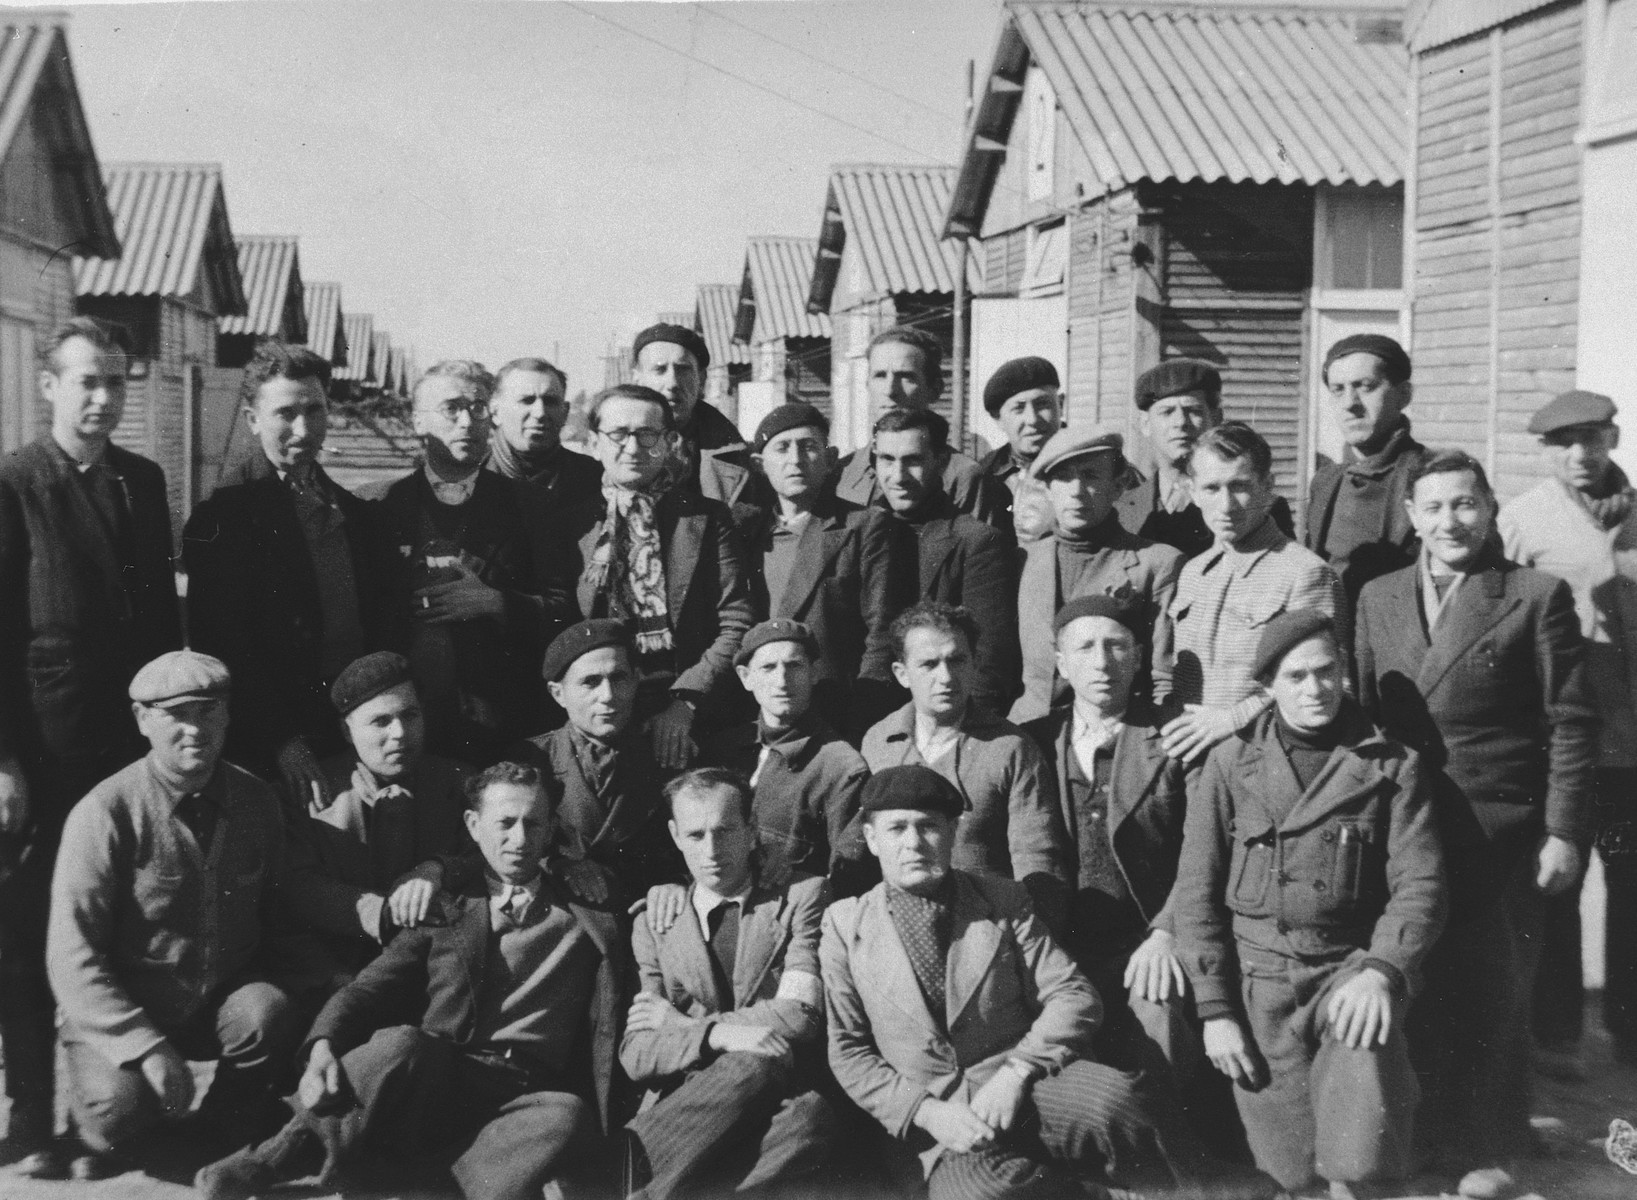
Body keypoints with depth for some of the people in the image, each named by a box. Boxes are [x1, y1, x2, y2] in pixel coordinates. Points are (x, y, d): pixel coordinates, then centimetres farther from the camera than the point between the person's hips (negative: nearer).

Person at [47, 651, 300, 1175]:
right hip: (120, 1014, -3)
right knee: (120, 1104, -30)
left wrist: (272, 988, -12)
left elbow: (275, 913, 7)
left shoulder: (257, 802, -1)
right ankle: (110, 1133, 9)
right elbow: (72, 955, -17)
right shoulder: (105, 813, -15)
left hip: (224, 1000, 3)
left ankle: (232, 1124, 1)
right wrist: (148, 1046, -25)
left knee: (270, 1014, -29)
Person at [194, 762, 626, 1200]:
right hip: (433, 1085, 0)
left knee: (566, 1116, -36)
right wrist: (323, 1046, -13)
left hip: (524, 1100, 0)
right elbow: (371, 987, 6)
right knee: (399, 1044, -34)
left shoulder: (588, 917, 19)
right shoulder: (442, 909, 18)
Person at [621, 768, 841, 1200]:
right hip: (687, 1112, 1)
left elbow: (801, 1017, -4)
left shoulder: (801, 896, 9)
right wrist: (714, 1035, -15)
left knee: (807, 1117, -38)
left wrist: (680, 1024, 0)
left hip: (787, 1102, -1)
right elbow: (636, 1057, 5)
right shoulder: (654, 925, 15)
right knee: (756, 1060, -34)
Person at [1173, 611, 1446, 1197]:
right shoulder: (1230, 764, 4)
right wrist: (1216, 1010, -4)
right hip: (1259, 973, 1)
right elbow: (1197, 892, 3)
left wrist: (1382, 970, -22)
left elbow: (1419, 884, -4)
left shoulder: (1391, 766, 4)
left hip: (1353, 967, -1)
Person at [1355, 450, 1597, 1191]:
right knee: (1419, 990, 8)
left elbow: (1570, 725, -4)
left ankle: (1488, 1147, 22)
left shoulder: (1537, 596, -3)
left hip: (1500, 831, -3)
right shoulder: (1378, 599, 10)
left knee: (1489, 997, 6)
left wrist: (1565, 832, -8)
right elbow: (1364, 711, 10)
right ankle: (1430, 1135, 24)